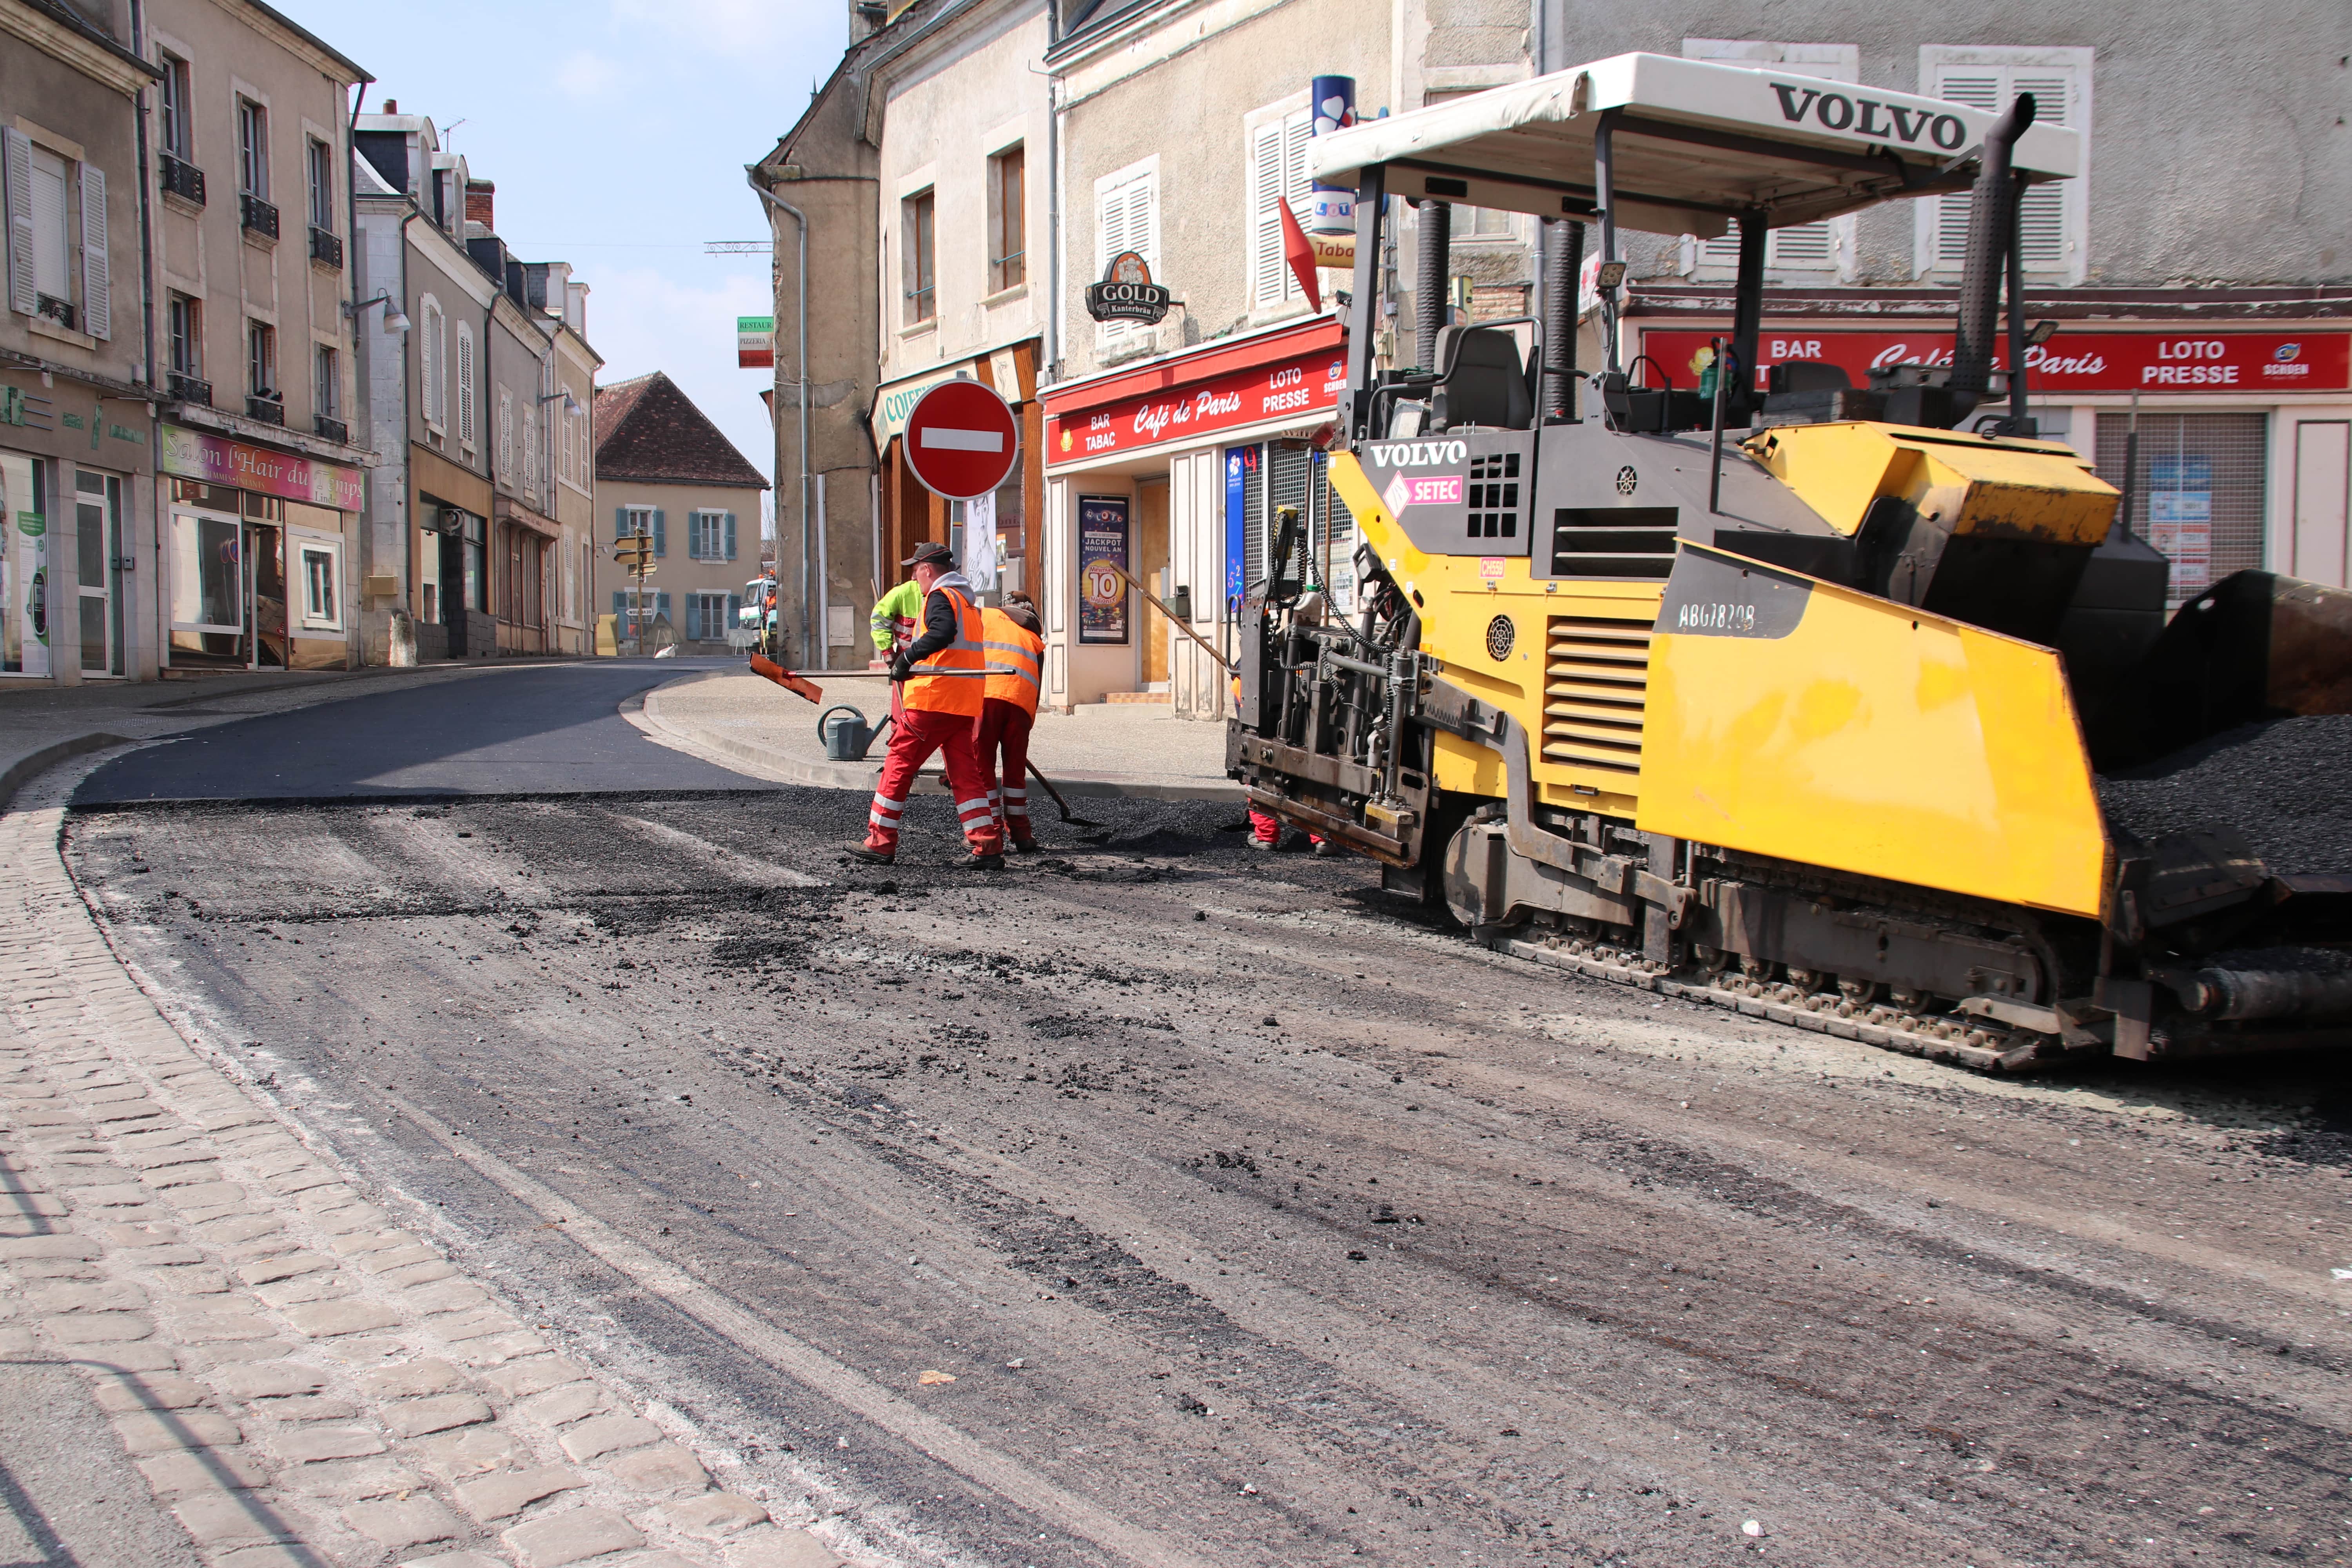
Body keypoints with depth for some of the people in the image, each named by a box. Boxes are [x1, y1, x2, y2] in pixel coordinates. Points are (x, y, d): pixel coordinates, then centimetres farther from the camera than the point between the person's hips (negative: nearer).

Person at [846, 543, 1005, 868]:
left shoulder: (940, 596, -6)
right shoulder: (967, 601, 21)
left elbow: (943, 632, -25)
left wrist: (908, 657, -24)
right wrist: (913, 661, 20)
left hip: (933, 697, -8)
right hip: (965, 704, 8)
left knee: (899, 763, 0)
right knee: (965, 772, 7)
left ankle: (881, 842, 3)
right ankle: (988, 846, -1)